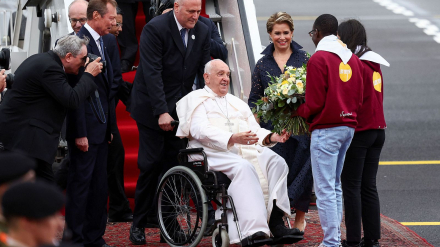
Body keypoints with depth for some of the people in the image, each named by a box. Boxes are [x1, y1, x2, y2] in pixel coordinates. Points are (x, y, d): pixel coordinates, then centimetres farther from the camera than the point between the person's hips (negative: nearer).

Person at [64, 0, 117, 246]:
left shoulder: (103, 43, 15)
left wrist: (110, 126, 16)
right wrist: (80, 133, -20)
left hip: (101, 128, 9)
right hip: (85, 127, -9)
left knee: (100, 185, 10)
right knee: (81, 181, -4)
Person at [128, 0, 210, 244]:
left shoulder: (202, 32, 3)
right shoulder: (155, 29, -15)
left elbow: (205, 70, 8)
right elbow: (152, 73, -19)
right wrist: (162, 112, -24)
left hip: (179, 108, 5)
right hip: (152, 108, -5)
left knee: (173, 164, 2)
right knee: (151, 165, -6)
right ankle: (139, 222, 6)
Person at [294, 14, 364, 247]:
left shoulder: (318, 59, -11)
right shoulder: (353, 59, 11)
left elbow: (315, 103, -13)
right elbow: (359, 98, 12)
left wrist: (297, 111, 3)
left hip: (326, 129, -8)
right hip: (349, 126, 8)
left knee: (325, 189, -5)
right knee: (335, 186, 15)